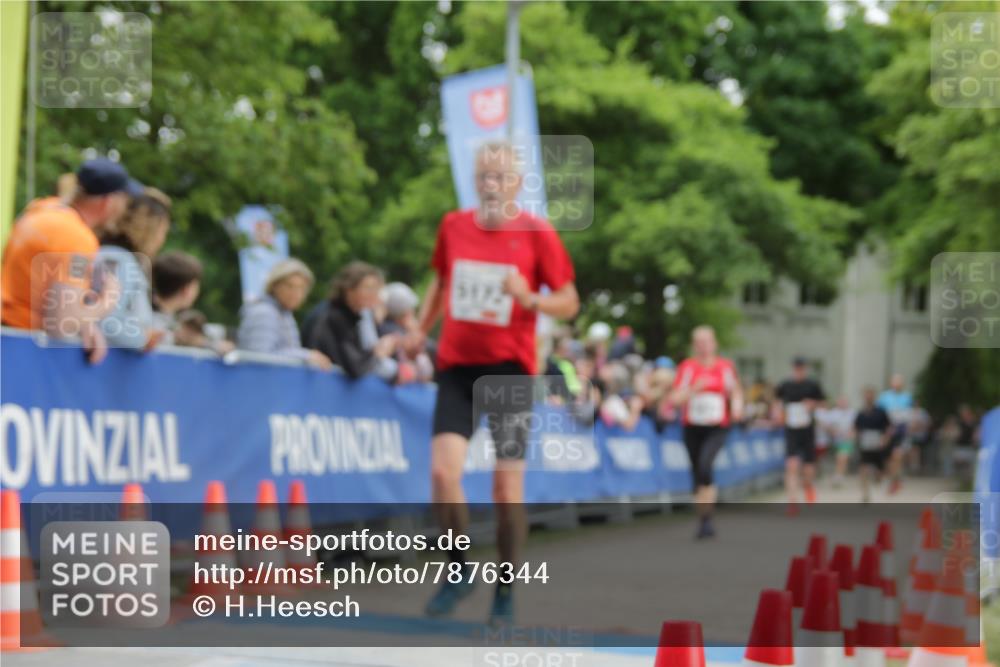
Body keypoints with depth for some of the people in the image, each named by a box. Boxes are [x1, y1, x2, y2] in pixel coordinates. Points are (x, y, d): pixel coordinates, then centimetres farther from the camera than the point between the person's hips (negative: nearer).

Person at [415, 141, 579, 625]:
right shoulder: (453, 226, 6)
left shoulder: (536, 233, -3)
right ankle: (459, 571, 9)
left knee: (508, 488, -1)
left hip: (509, 367, -2)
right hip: (457, 365, 3)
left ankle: (505, 590, 16)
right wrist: (419, 332, 17)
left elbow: (569, 303, -1)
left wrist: (530, 299, -18)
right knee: (442, 471, -13)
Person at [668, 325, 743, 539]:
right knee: (696, 472, 6)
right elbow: (675, 398, -4)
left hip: (717, 427, -2)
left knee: (705, 463, -24)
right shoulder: (687, 366, 1)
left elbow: (736, 392, 16)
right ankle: (704, 521, 21)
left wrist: (737, 406, -4)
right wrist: (694, 389, -21)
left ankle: (706, 519, -18)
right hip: (692, 427, 2)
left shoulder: (726, 366, 3)